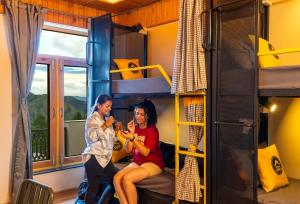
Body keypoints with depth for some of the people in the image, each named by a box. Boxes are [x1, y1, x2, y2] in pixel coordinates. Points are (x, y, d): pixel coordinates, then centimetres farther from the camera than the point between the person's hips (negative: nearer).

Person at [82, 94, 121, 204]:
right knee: (93, 188, -5)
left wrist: (115, 130, 6)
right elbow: (92, 136, -21)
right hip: (94, 158, -8)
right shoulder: (92, 118, -5)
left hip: (105, 158, 8)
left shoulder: (106, 119, 17)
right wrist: (106, 125, -18)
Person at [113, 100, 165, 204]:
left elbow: (145, 152, -17)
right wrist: (131, 133, -10)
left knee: (127, 178, -28)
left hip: (153, 164, -6)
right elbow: (128, 150, 2)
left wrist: (132, 138, -25)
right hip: (137, 162, 6)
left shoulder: (152, 130, -11)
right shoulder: (135, 128, 5)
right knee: (116, 178, -19)